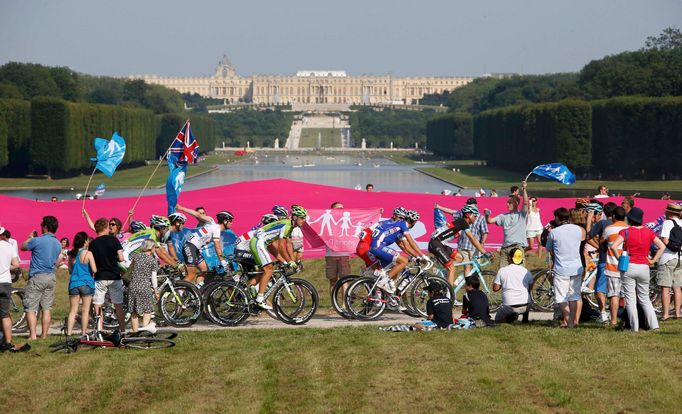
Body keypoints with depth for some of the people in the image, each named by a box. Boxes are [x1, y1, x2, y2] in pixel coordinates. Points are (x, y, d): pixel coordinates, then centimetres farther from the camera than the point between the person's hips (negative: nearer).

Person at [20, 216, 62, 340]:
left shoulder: (37, 241, -14)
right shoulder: (58, 244, 8)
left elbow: (23, 247, 2)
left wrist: (30, 237, 20)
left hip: (37, 276, -6)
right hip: (52, 277, 6)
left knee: (30, 308, -2)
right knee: (47, 308, 10)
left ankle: (32, 335, -9)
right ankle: (44, 334, 10)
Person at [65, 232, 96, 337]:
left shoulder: (72, 254, 6)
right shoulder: (88, 253, -10)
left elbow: (70, 270, 13)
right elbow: (94, 270, -15)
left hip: (73, 284, 4)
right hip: (86, 283, -4)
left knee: (72, 310, 7)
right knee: (85, 310, 4)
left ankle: (69, 332, 0)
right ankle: (83, 332, 5)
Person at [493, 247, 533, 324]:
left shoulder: (502, 270, 0)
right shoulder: (526, 271, 7)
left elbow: (495, 288, 3)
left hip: (509, 306, -3)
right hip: (525, 306, 3)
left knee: (498, 320, 24)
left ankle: (510, 317, -7)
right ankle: (525, 319, 19)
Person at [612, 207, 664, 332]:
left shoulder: (625, 232, -6)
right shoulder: (648, 232, 4)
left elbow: (614, 246, -19)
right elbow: (662, 246, 4)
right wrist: (653, 261, 6)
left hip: (628, 267, -3)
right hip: (644, 268, 3)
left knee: (630, 299, 2)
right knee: (644, 298, 15)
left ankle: (634, 327, 0)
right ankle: (653, 324, 6)